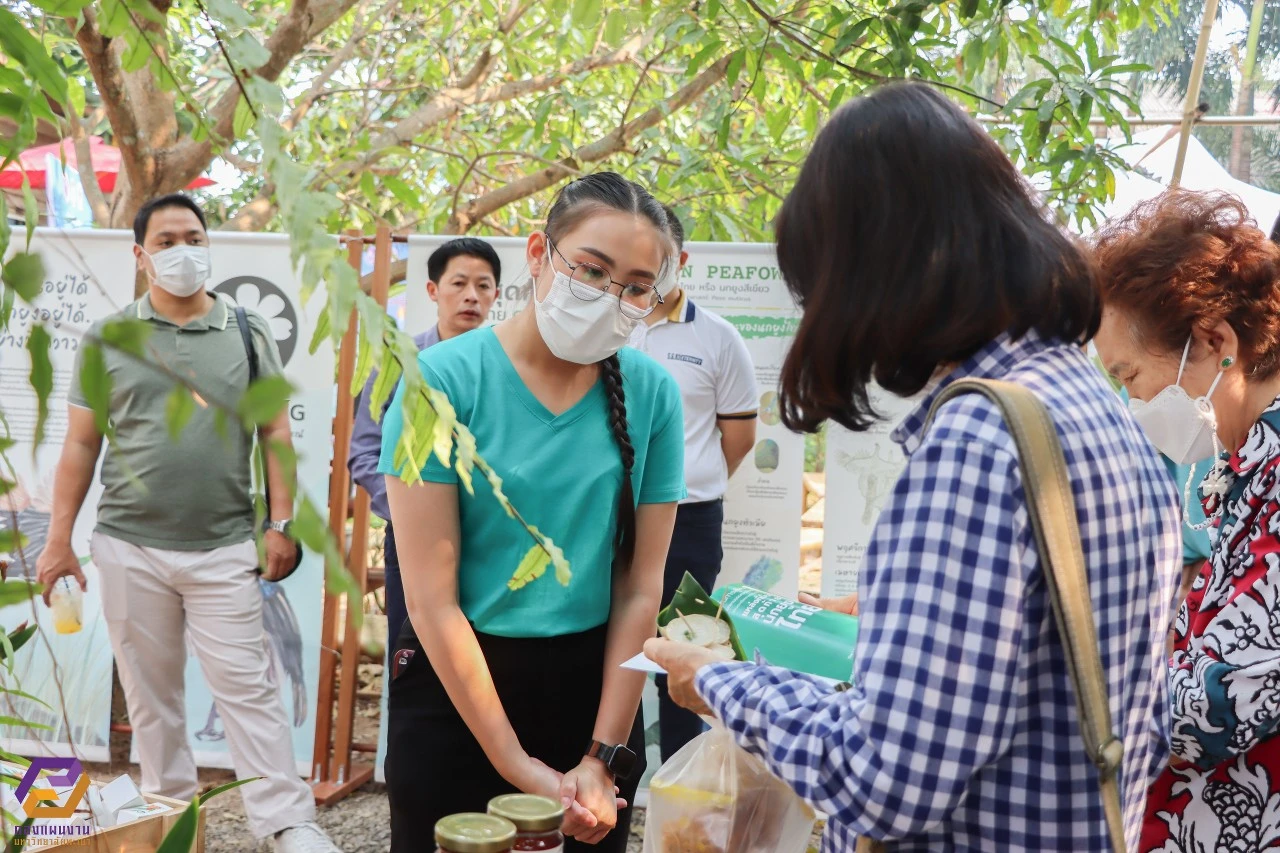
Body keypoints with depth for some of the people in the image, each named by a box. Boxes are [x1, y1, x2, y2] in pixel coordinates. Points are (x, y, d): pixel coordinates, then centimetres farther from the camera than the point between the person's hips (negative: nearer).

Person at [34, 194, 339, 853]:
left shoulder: (248, 334, 6)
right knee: (150, 691, 10)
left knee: (247, 686, -3)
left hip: (224, 551, -1)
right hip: (129, 550, 1)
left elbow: (275, 433, 5)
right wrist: (58, 540, 3)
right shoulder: (107, 339, 6)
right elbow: (80, 444, 6)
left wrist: (281, 524, -2)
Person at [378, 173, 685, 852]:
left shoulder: (652, 394, -5)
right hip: (454, 693, -2)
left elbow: (641, 588, -3)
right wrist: (516, 765, -15)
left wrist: (603, 757, -6)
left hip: (593, 687, 3)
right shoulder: (444, 380, -13)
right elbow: (431, 598, -15)